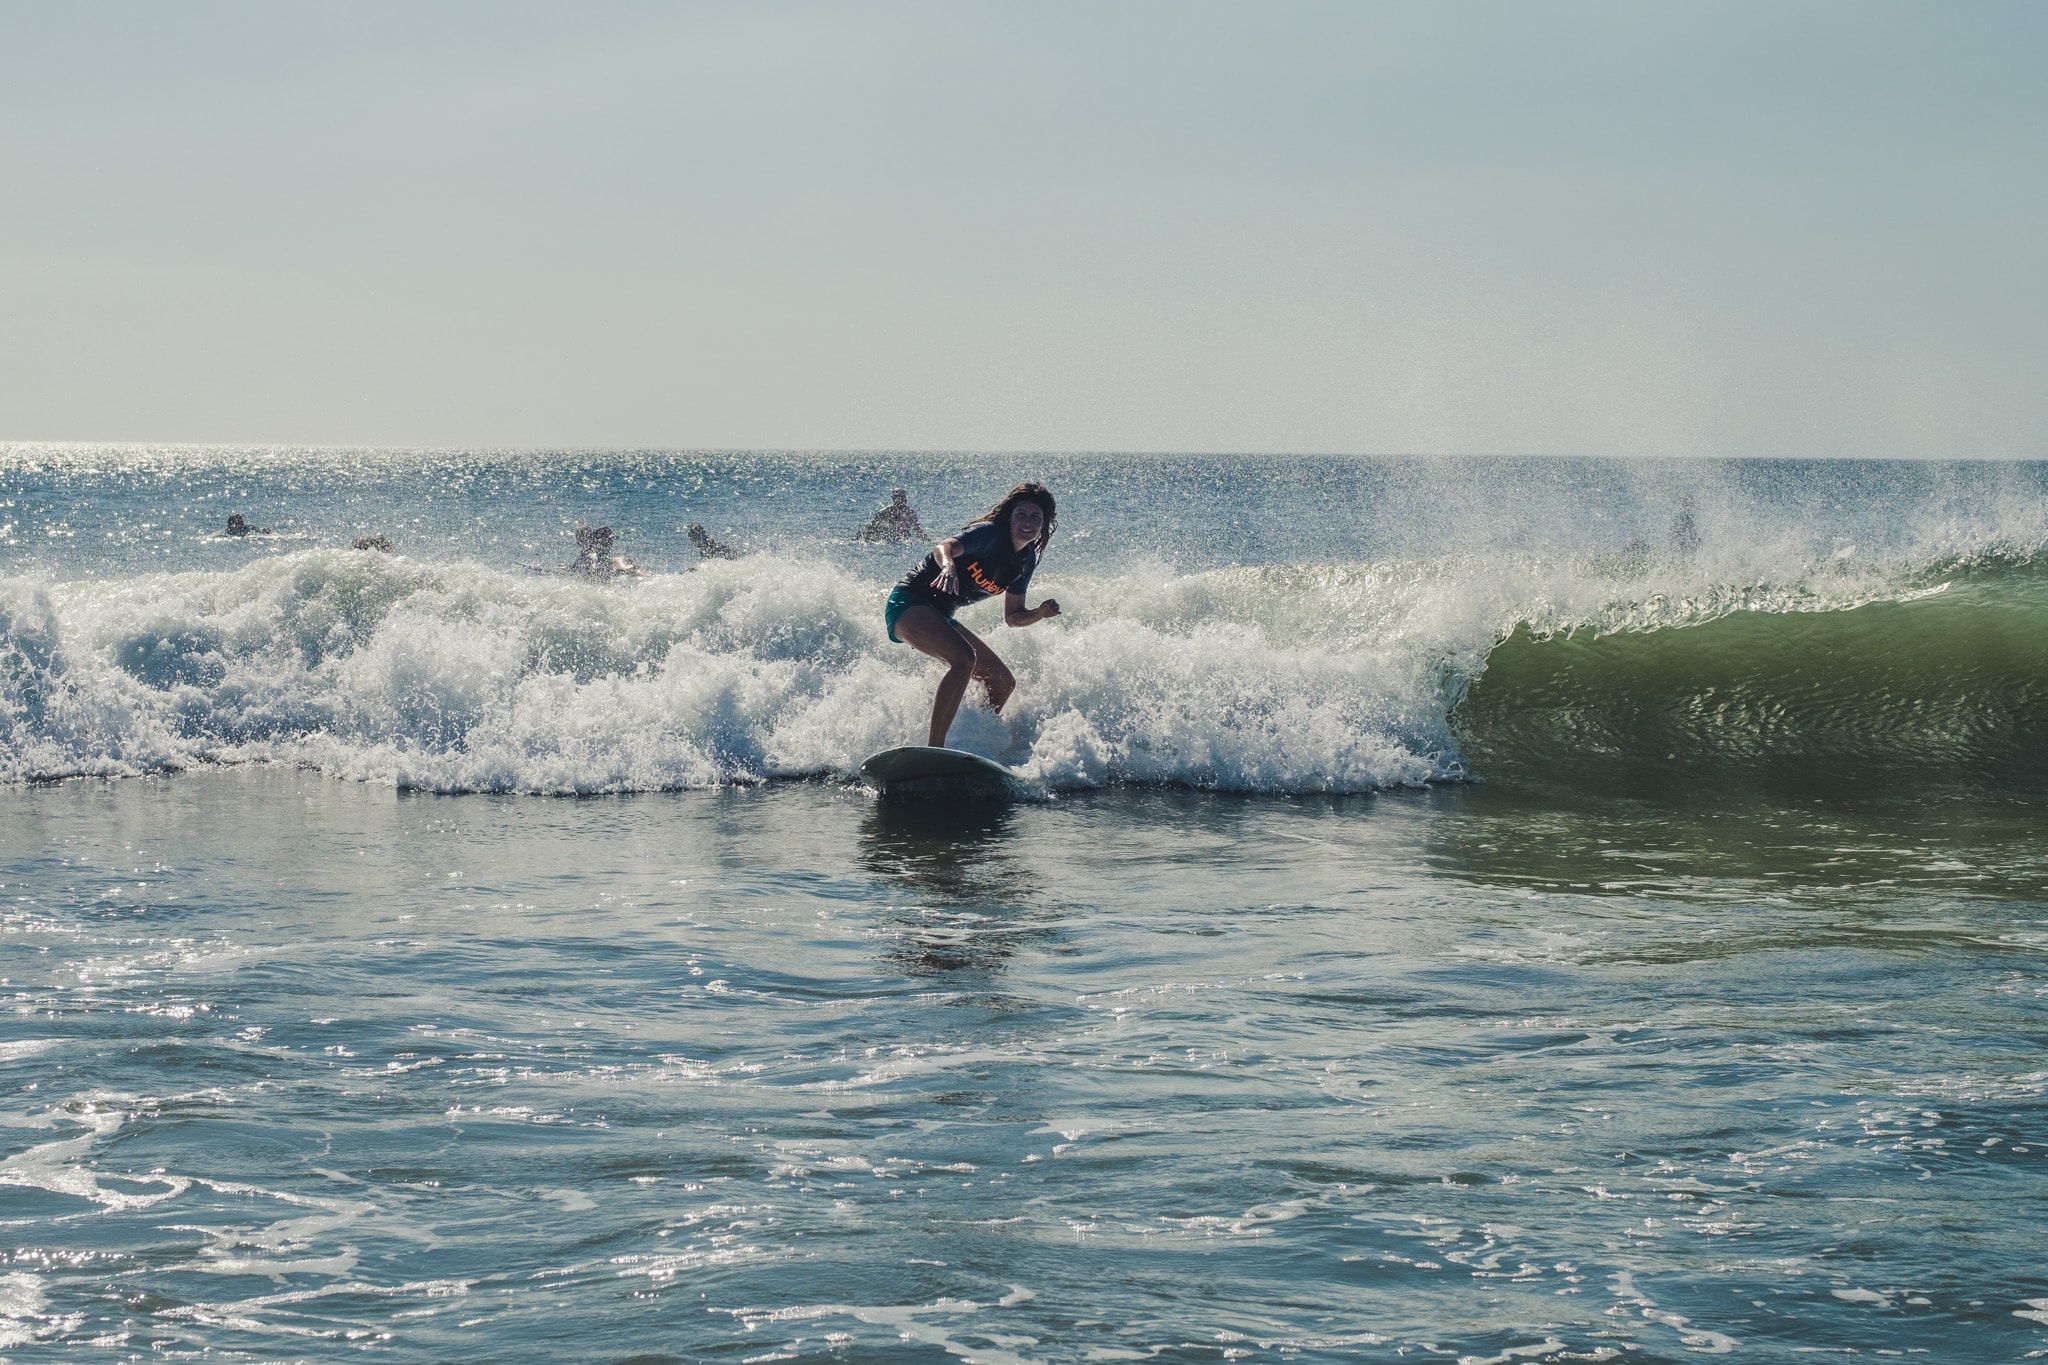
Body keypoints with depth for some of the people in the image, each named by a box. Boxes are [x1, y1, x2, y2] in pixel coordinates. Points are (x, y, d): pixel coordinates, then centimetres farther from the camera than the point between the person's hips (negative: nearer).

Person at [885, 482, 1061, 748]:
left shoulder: (1026, 561, 7)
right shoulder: (990, 534, -17)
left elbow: (1013, 617, 14)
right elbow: (944, 547, -36)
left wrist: (1040, 613, -7)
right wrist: (948, 565, -59)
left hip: (940, 617, 9)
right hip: (909, 603, -9)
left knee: (1003, 683, 9)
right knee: (964, 658, -34)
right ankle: (934, 749, -36)